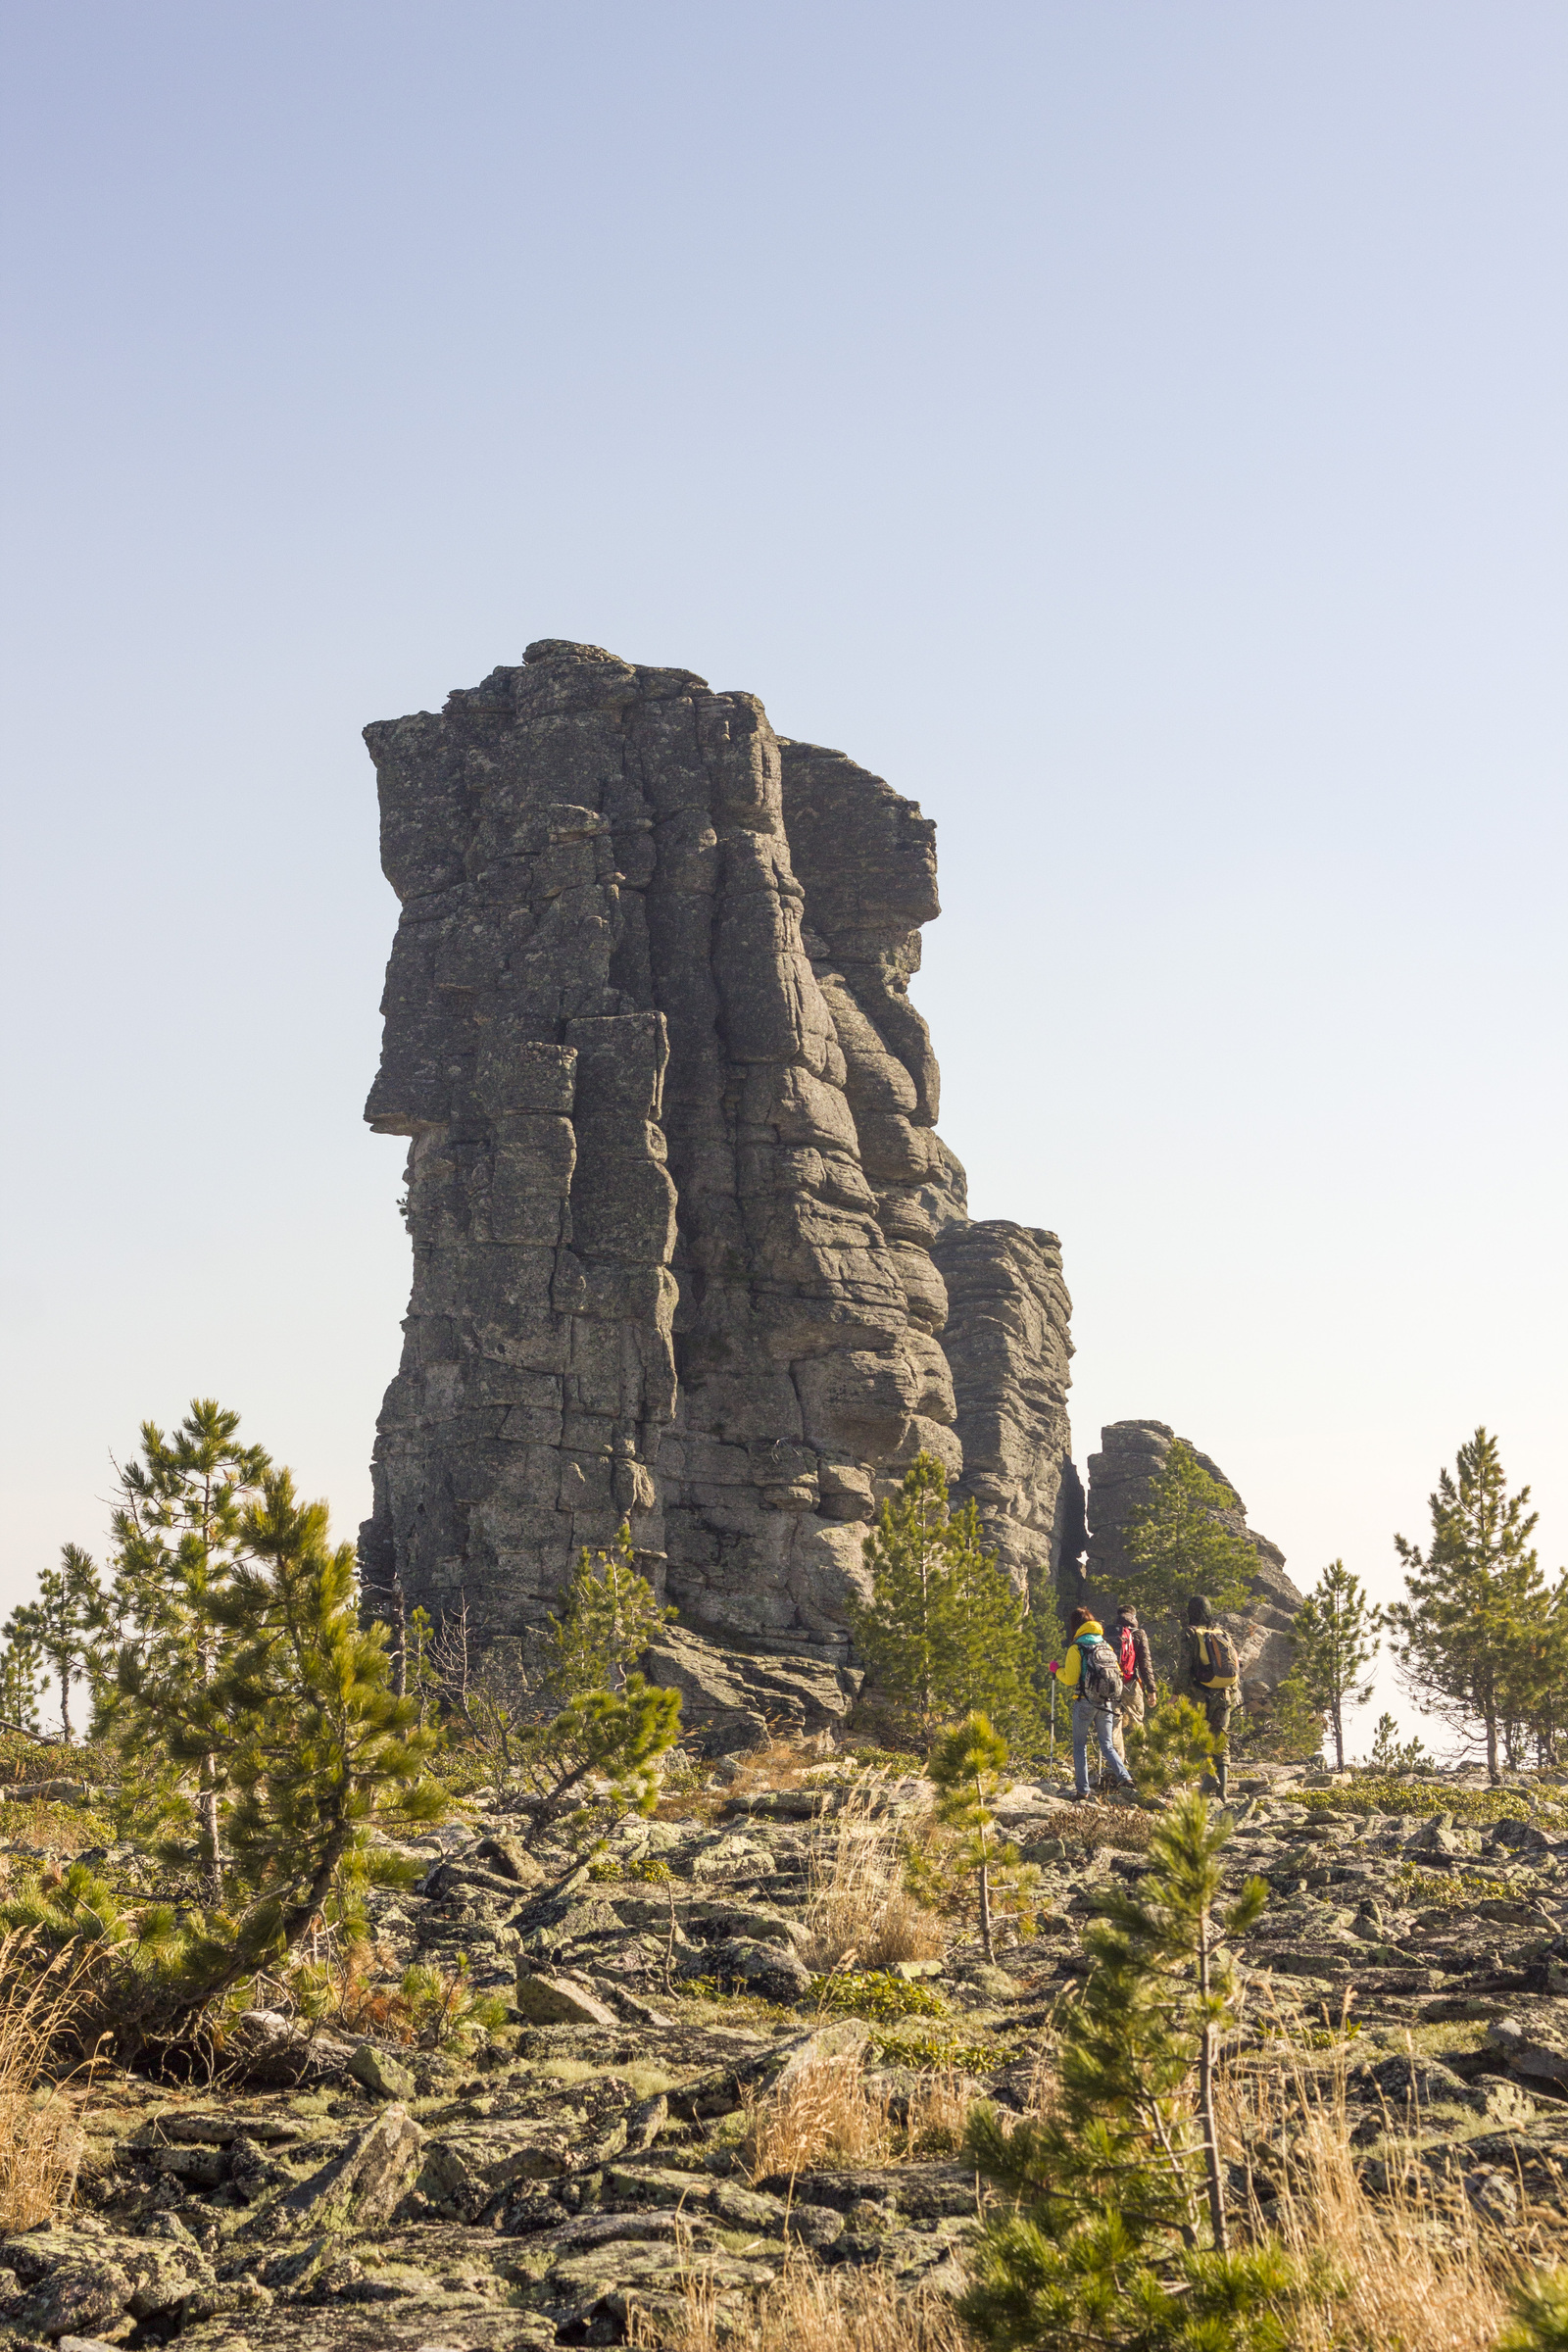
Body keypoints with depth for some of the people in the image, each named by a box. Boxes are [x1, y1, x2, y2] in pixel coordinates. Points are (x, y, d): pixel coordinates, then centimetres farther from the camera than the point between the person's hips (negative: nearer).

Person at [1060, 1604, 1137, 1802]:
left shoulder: (1076, 1648, -8)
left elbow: (1070, 1679, -13)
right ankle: (1123, 1776, -12)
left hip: (1084, 1702, -4)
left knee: (1080, 1746, 8)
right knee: (1107, 1744, 11)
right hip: (1107, 1702, 4)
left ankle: (1082, 1790, 5)